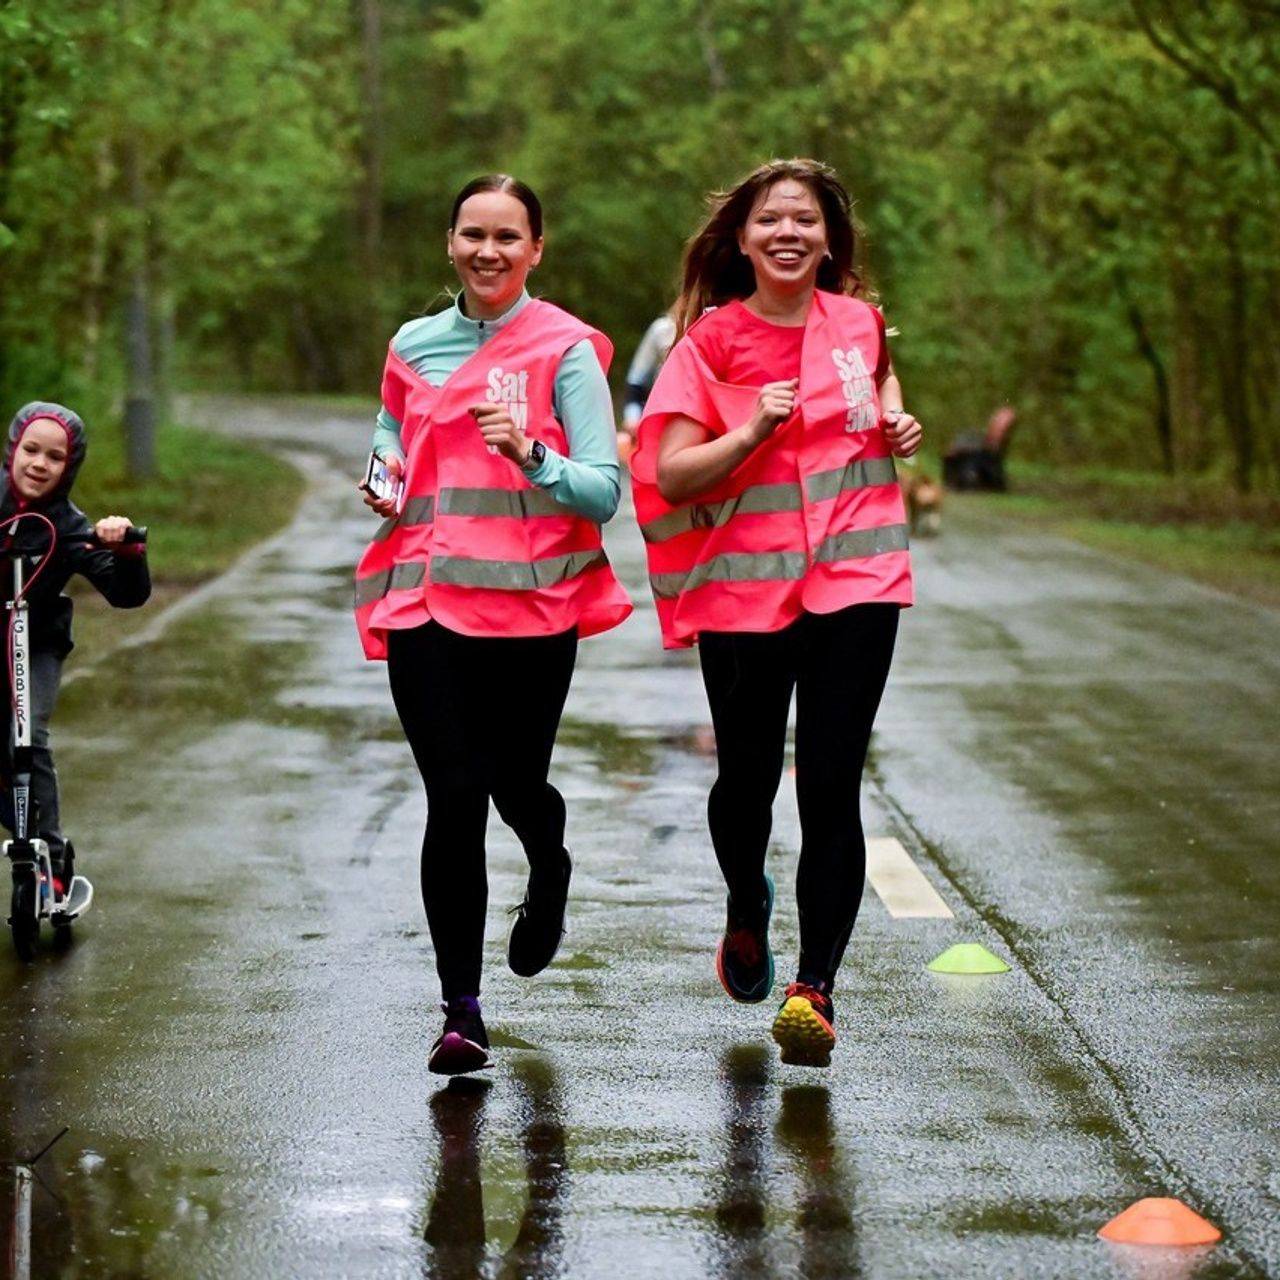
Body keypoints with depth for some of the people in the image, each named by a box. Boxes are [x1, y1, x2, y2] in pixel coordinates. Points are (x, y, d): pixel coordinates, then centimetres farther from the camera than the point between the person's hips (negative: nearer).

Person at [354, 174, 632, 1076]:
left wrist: (531, 455, -24)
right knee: (453, 801, -5)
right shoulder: (413, 345, 10)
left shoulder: (566, 350, -3)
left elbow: (604, 492, -7)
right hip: (426, 600, 2)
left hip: (530, 603, -2)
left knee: (516, 785, 7)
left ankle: (549, 874, 46)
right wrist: (385, 480, 4)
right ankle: (462, 1013, -2)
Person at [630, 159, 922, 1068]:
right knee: (747, 780, 10)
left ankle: (816, 985, -7)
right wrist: (754, 432, -24)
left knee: (830, 787, -8)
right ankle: (748, 908, 43)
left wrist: (895, 422, 9)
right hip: (743, 590, -1)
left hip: (855, 583, 1)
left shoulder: (857, 323, 5)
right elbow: (671, 477, -10)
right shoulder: (710, 344, -4)